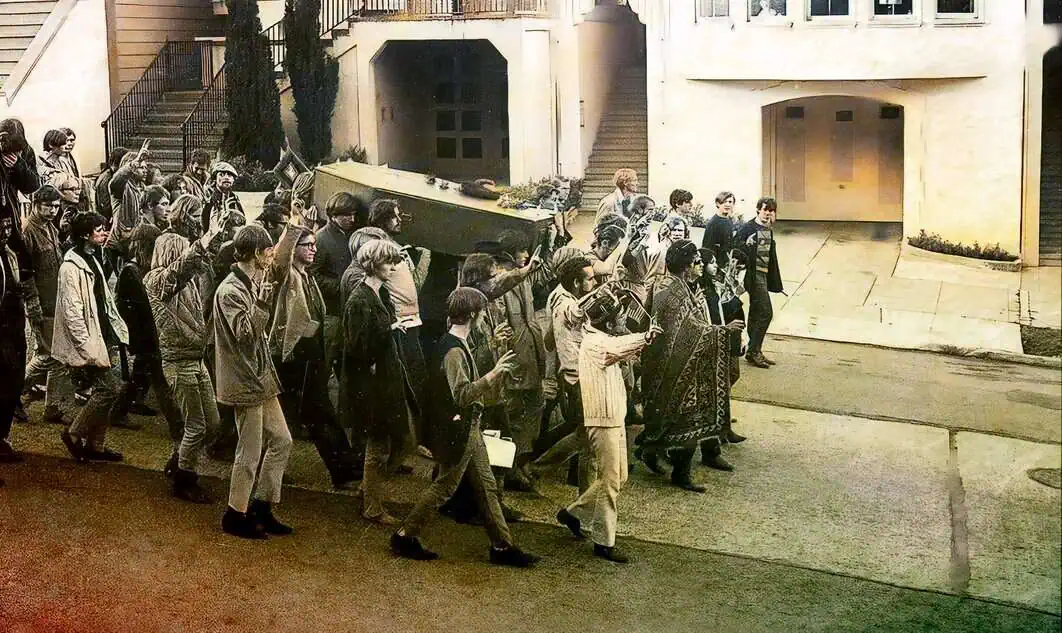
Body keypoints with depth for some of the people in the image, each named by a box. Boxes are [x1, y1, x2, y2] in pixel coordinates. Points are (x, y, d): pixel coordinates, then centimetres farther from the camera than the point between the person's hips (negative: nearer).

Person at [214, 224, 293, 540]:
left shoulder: (253, 284, 8)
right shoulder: (230, 291, -19)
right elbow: (245, 333, -27)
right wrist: (262, 302, -29)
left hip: (261, 377, 10)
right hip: (244, 382, -10)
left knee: (281, 441, 13)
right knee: (250, 453, 0)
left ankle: (261, 508, 22)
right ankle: (235, 516, 14)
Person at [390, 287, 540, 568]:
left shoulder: (460, 345, 11)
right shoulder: (453, 350, -20)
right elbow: (462, 394, -28)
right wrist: (492, 374, -31)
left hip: (469, 428, 10)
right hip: (456, 429, -10)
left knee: (487, 486, 11)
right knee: (444, 486, 0)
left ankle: (502, 546, 16)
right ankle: (404, 537, 13)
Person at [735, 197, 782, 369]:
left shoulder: (769, 230, 15)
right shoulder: (748, 228, -9)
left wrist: (774, 281, 16)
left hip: (764, 274, 9)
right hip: (754, 274, -9)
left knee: (755, 313, 12)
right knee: (765, 312, -11)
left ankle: (754, 352, 18)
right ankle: (754, 351, -5)